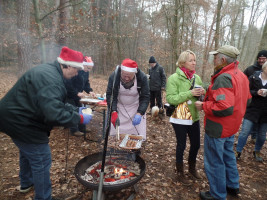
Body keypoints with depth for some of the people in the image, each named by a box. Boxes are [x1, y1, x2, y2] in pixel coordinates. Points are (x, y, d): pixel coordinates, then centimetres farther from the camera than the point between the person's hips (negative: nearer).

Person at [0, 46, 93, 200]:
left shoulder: (50, 71, 5)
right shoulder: (51, 80, -30)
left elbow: (54, 104, 13)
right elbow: (54, 115, -38)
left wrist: (76, 110, 5)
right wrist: (80, 118, -25)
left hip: (15, 116, 12)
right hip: (20, 122, -12)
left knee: (28, 151, 30)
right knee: (41, 160, 0)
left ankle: (27, 183, 55)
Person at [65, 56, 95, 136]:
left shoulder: (86, 72, 1)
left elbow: (86, 83, 8)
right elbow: (68, 84, -28)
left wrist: (90, 91, -9)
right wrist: (77, 93, -30)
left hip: (77, 96, 9)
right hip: (69, 96, -8)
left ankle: (82, 129, 24)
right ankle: (74, 130, 9)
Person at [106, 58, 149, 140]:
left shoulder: (142, 77, -21)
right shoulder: (114, 76, -20)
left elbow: (145, 97, -15)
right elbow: (110, 95, -16)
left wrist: (139, 113, -28)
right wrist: (113, 112, -28)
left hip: (136, 108, 0)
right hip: (119, 107, 1)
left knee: (138, 136, 0)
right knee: (116, 134, 4)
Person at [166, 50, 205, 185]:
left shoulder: (197, 78, 5)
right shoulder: (174, 78, -13)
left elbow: (201, 97, 13)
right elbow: (170, 99, -21)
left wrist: (202, 93, -11)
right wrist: (190, 93, -27)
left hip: (194, 117, 6)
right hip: (179, 118, -6)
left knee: (196, 144, 17)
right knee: (181, 145, 9)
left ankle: (192, 167, 45)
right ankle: (180, 173, 33)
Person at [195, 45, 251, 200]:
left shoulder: (223, 78, -26)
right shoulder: (241, 75, 6)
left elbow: (224, 108, -34)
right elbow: (247, 100, 15)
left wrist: (203, 106, -20)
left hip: (218, 129, -10)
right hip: (232, 126, 10)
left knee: (214, 162, 8)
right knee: (228, 156, 27)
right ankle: (233, 186, 46)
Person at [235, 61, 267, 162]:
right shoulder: (253, 77, -5)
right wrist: (256, 93, -21)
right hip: (252, 110, -3)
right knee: (244, 132, -3)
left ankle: (257, 152, 36)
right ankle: (238, 152, 12)